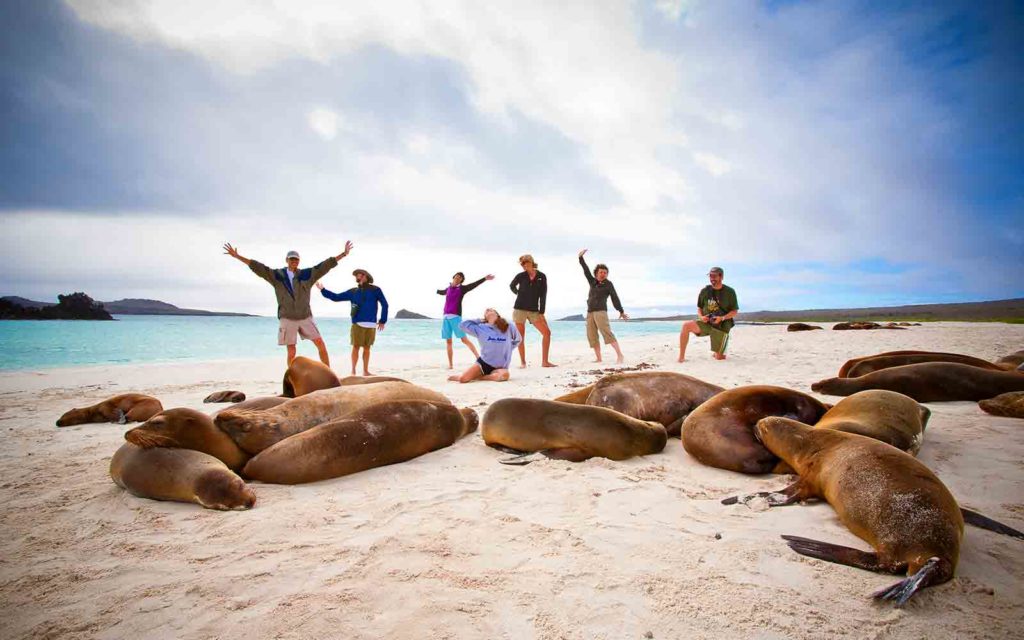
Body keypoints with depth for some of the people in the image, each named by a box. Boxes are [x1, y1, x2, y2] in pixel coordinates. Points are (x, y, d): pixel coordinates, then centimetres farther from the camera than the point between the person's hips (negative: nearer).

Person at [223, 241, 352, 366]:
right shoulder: (277, 275, 4)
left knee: (321, 345, -5)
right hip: (288, 319, -1)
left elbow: (326, 265, 0)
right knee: (291, 353, 0)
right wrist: (237, 256, -6)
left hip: (306, 317, 1)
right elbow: (258, 267, -1)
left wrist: (344, 254, -5)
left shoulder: (307, 274, 4)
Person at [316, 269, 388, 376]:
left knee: (367, 348, 6)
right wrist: (323, 289, 8)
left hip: (371, 325, -1)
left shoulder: (375, 290, 4)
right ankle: (353, 371, 6)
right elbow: (336, 297, 15)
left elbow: (384, 304, 3)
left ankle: (365, 371, 15)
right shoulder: (353, 291, 11)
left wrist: (383, 321, 0)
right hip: (357, 324, 1)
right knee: (356, 347, -2)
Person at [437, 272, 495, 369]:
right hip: (446, 317, 5)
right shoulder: (448, 288, 17)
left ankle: (479, 358, -17)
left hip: (456, 317, -5)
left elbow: (474, 284, -11)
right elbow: (442, 292, 41)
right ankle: (450, 364, 11)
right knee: (449, 341, 6)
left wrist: (485, 278, -24)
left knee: (464, 339, -14)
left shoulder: (462, 289, 3)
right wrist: (436, 290, 62)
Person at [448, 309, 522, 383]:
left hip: (501, 366, 1)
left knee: (504, 375, -35)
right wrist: (480, 321, 2)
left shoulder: (508, 327, -2)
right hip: (483, 362, -1)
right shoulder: (481, 328, -1)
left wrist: (508, 349, 7)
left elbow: (518, 339, 15)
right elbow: (463, 325, 0)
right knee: (463, 379, -19)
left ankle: (480, 376, -9)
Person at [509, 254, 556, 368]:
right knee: (521, 336, -1)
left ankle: (544, 361, -3)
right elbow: (511, 286, 19)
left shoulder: (541, 277, -2)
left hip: (534, 311, 1)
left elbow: (543, 295, -3)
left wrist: (541, 312, -7)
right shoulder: (521, 276, -2)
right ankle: (523, 362, 10)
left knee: (547, 332, -9)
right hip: (519, 309, -1)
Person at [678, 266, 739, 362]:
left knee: (719, 358, -3)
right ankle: (681, 357, -21)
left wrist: (722, 318, -20)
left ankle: (719, 353, 38)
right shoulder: (705, 291, 3)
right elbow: (699, 308, 13)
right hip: (706, 323, 2)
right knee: (686, 325, -27)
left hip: (722, 326, -2)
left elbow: (735, 311, -3)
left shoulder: (729, 292, -5)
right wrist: (701, 317, -10)